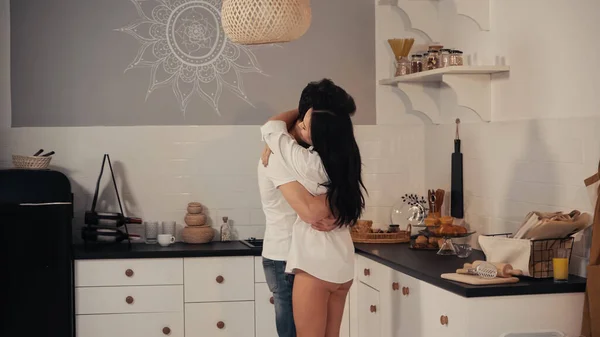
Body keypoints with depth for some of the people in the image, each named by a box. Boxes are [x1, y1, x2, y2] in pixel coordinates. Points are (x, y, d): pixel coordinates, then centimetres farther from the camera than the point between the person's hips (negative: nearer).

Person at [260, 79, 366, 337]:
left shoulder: (309, 163, -18)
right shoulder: (346, 159, 2)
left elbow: (271, 127, -5)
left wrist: (299, 112, 10)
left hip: (315, 265, -8)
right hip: (342, 264, 8)